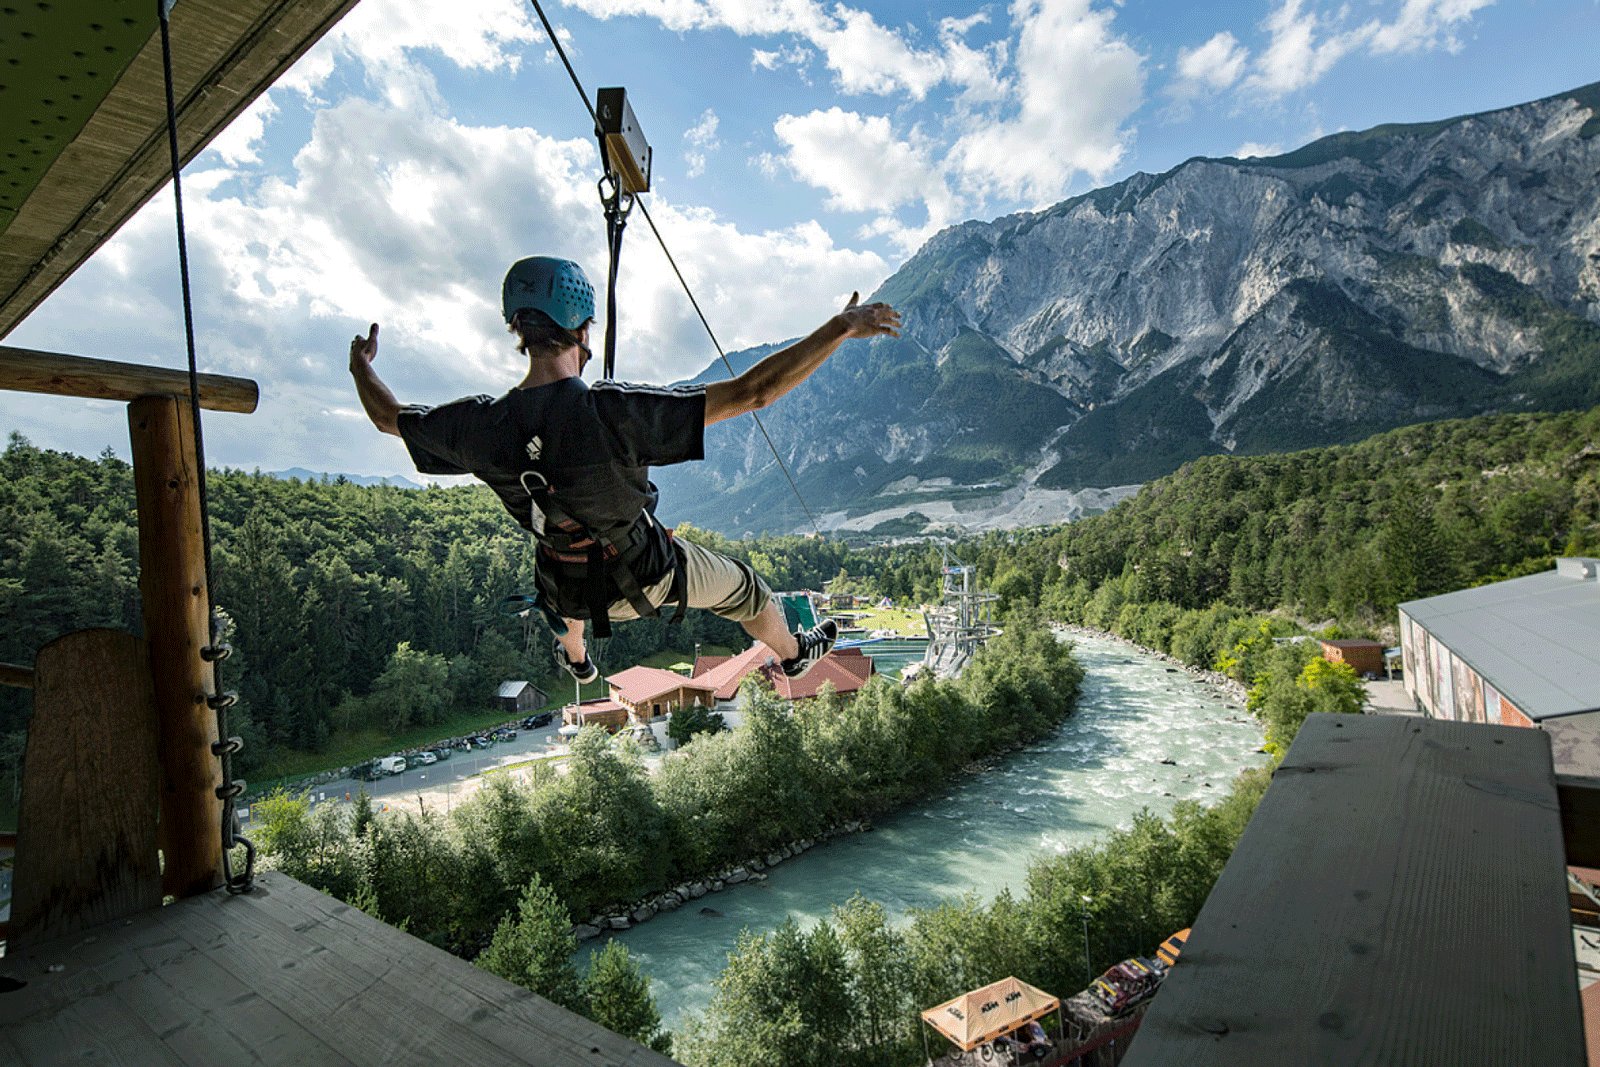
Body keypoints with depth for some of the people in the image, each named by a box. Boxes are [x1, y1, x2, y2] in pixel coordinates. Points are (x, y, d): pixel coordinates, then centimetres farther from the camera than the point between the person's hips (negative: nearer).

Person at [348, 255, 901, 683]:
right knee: (741, 588, 25)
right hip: (649, 574, -4)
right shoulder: (616, 414, -37)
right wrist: (842, 327, -31)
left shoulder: (480, 425, -23)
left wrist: (360, 366, 20)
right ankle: (792, 654, 54)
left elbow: (388, 416, -2)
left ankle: (577, 661, 73)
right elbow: (750, 392, -38)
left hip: (571, 589, 4)